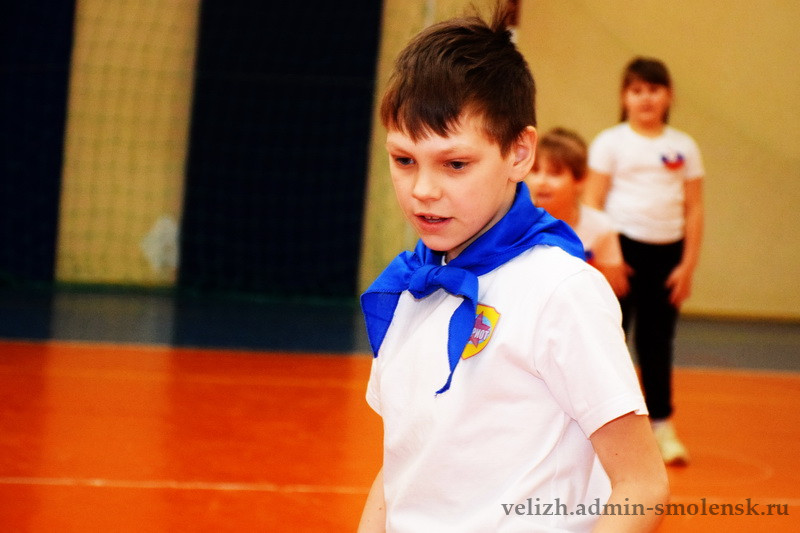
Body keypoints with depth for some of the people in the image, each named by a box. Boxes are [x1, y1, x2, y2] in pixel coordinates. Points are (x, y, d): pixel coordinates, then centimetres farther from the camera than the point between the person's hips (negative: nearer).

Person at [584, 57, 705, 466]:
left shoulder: (684, 147, 8)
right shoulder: (611, 143, 1)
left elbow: (694, 210, 8)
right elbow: (592, 203, -1)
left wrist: (687, 264, 1)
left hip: (667, 251, 2)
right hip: (622, 246, -2)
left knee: (657, 341, 7)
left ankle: (663, 428, 14)